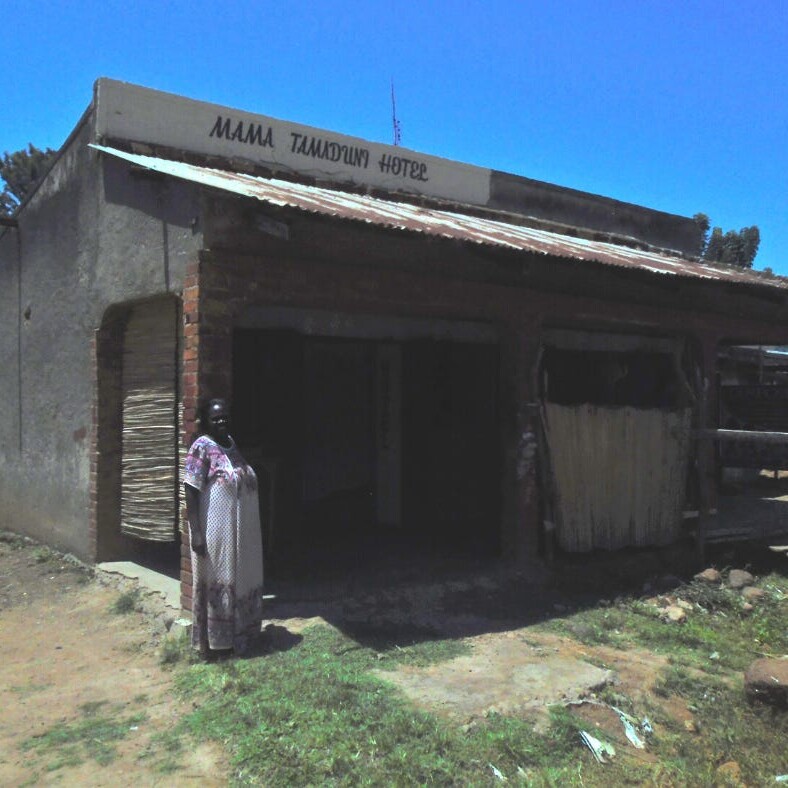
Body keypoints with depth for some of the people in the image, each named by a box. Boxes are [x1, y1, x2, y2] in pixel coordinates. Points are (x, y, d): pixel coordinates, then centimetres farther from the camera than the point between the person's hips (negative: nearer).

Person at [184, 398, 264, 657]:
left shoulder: (232, 444, 9)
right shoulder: (202, 448, -13)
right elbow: (191, 492, -17)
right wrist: (196, 534, -21)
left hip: (240, 531, 8)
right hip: (215, 531, -7)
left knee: (240, 579, 16)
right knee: (214, 581, 3)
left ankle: (237, 633, 31)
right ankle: (208, 640, 17)